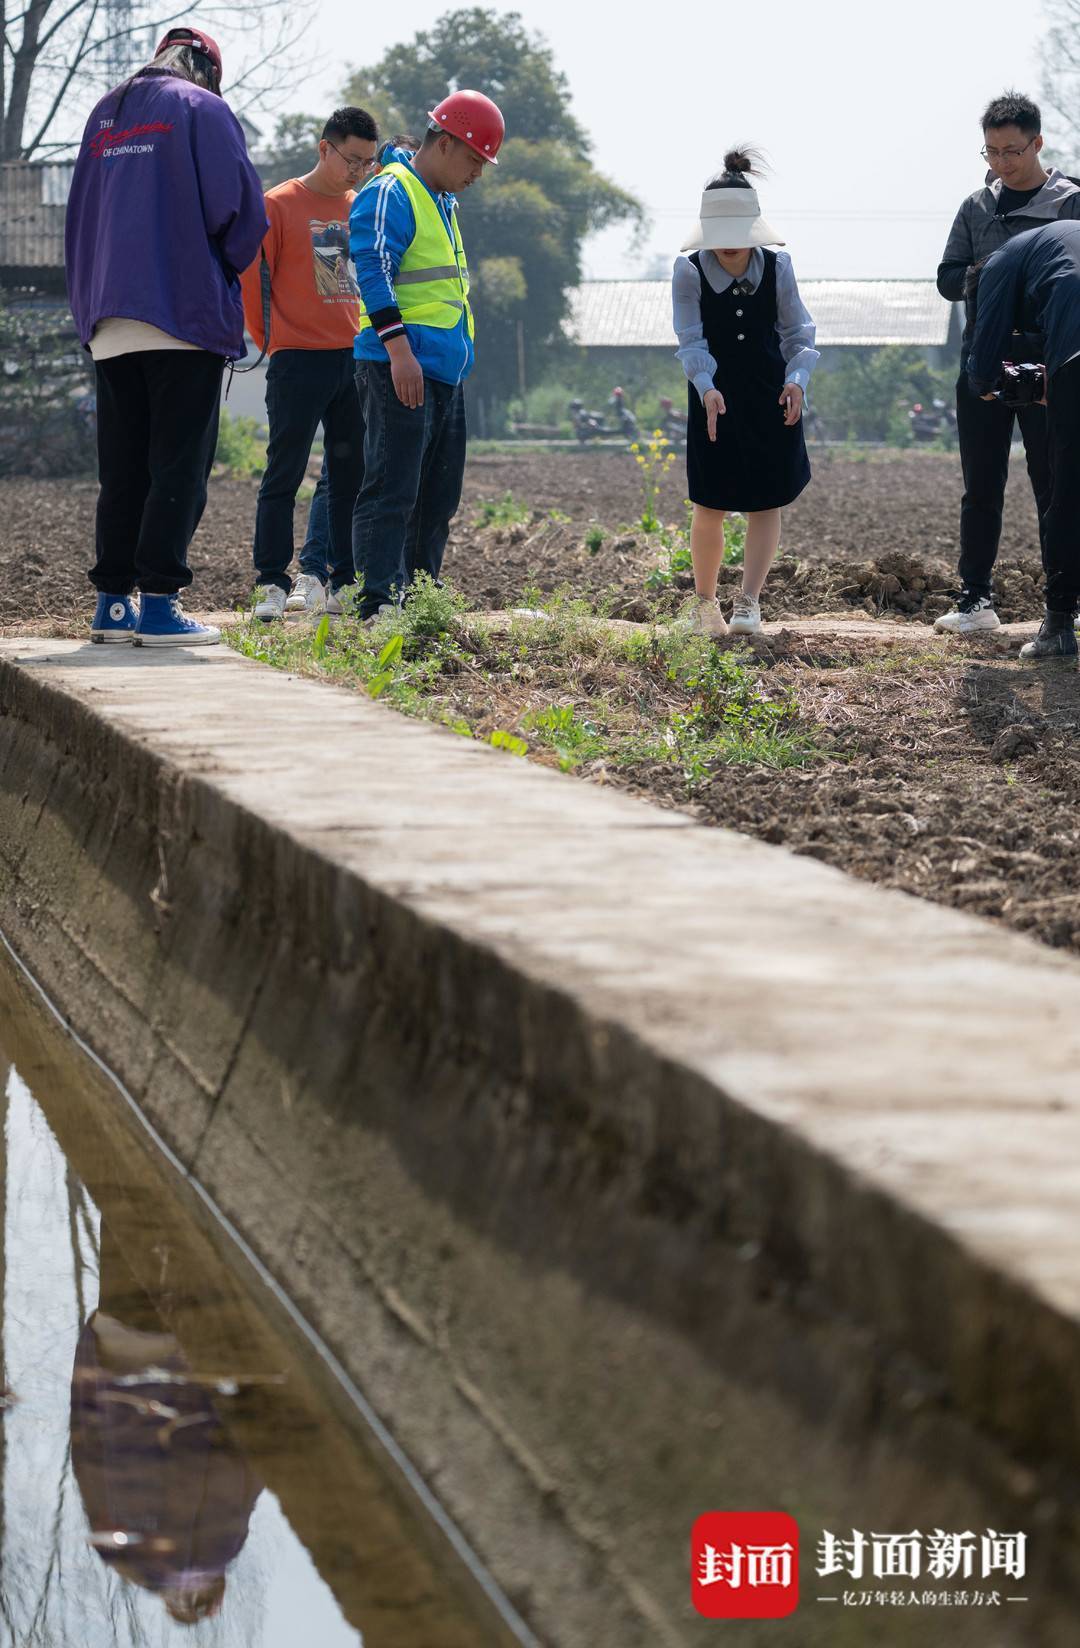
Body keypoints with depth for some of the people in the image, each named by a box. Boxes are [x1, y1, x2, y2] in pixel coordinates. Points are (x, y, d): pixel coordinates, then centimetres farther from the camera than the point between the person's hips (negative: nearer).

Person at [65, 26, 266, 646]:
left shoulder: (104, 116, 19)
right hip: (185, 315, -6)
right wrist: (229, 267, 9)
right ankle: (159, 604, -10)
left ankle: (113, 601, 9)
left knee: (121, 467, 10)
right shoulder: (202, 108, -2)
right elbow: (238, 201, -10)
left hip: (109, 325, 6)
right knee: (180, 464, -5)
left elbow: (81, 217, 22)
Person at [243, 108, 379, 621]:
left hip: (354, 359, 6)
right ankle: (271, 585, -1)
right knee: (284, 476, -4)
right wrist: (273, 342, 0)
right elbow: (250, 280, -4)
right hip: (299, 362, -5)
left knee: (351, 477, 6)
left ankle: (345, 582, 11)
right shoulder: (279, 205, -4)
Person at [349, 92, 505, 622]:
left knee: (438, 497, 12)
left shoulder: (442, 203, 23)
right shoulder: (390, 193, -8)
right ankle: (380, 606, -13)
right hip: (401, 368, -10)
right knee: (392, 491, -11)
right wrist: (399, 350, -25)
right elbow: (374, 275, -18)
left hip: (445, 371, 10)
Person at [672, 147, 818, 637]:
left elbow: (797, 331, 1)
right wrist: (707, 388, -30)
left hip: (771, 399, 1)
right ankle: (704, 602, 20)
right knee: (710, 506, 3)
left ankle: (749, 603, -4)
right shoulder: (690, 271, -8)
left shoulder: (777, 267, -3)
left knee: (766, 501, -4)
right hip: (715, 397, -1)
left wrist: (797, 378, -17)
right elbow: (690, 339, -13)